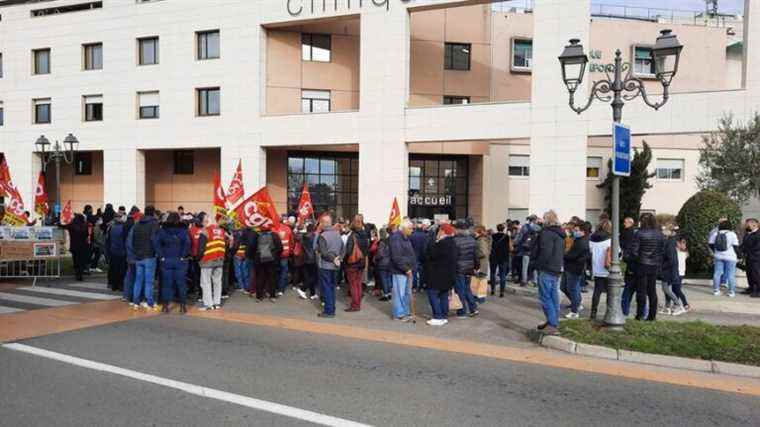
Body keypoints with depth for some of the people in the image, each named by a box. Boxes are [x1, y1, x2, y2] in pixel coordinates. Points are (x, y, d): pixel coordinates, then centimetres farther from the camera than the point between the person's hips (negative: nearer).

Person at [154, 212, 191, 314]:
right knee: (181, 283, 6)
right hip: (180, 261, -1)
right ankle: (183, 305, 9)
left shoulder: (163, 230, 3)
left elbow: (157, 243, -6)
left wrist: (161, 256, -3)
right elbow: (187, 243, -14)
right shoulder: (183, 230, -2)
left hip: (166, 261, 1)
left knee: (167, 283, 8)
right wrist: (183, 256, -7)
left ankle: (167, 305, 11)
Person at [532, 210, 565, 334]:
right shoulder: (560, 234, 14)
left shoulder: (546, 233, -15)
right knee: (554, 297, 15)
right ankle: (553, 322, 23)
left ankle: (552, 325, -7)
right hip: (557, 269, 9)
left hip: (546, 270, -9)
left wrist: (538, 263, -7)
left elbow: (545, 251, -21)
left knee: (545, 297, -5)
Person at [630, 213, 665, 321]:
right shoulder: (660, 234, 3)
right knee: (652, 291, 12)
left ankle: (640, 315, 6)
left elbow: (634, 251, -15)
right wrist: (659, 265, 12)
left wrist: (638, 259, 4)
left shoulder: (640, 234, -12)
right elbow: (662, 251, 6)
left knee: (641, 290, 3)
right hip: (654, 266, 4)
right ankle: (652, 315, 15)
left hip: (642, 265, -4)